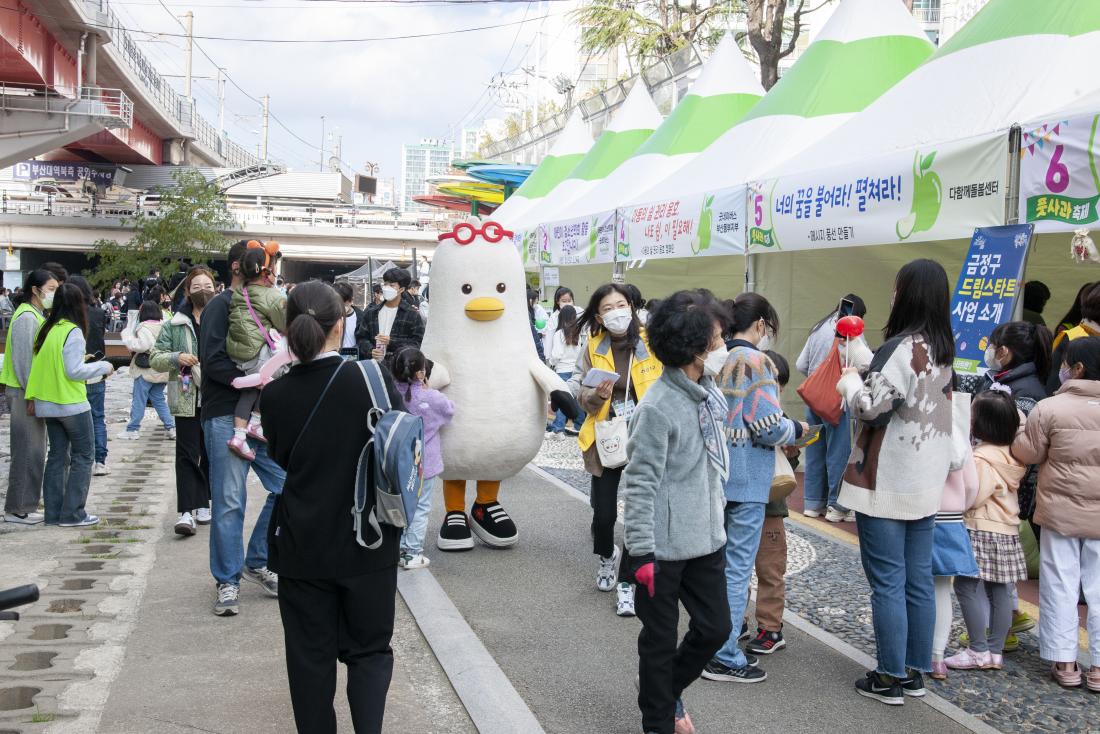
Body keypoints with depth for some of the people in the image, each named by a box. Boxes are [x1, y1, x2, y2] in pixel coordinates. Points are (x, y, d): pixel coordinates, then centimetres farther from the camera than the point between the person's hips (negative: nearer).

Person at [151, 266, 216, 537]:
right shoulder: (175, 325, 3)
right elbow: (155, 358, 4)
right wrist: (176, 358, -15)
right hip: (187, 400, -1)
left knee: (210, 453, 11)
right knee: (187, 454, -6)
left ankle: (202, 504, 25)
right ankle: (186, 512, -9)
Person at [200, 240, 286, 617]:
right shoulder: (221, 305, -6)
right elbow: (213, 361, -16)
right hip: (226, 416, -7)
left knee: (286, 487, 3)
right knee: (229, 501, -2)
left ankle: (256, 563, 20)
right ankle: (227, 582, 10)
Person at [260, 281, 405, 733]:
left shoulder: (276, 395, -8)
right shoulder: (373, 381, -13)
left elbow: (279, 464, 5)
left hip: (302, 547, 1)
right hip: (368, 543, -1)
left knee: (310, 655, 14)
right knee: (369, 650, 14)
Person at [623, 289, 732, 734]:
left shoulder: (709, 394, 4)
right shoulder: (657, 407, -21)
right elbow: (640, 485, -20)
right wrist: (642, 552, -20)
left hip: (705, 541, 8)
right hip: (665, 548, -8)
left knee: (715, 628, 15)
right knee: (660, 640, 8)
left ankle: (670, 690, 39)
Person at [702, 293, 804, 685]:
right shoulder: (756, 361, -14)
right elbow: (768, 427, -18)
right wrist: (797, 429, 2)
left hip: (714, 473, 7)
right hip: (746, 478, -7)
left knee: (718, 562, 17)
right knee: (738, 568, 0)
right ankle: (725, 658, 5)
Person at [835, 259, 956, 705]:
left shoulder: (901, 348, -19)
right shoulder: (942, 348, 9)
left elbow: (872, 407, -18)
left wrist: (850, 383, 1)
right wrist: (865, 371, 12)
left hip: (886, 482, -8)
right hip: (926, 480, 8)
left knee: (888, 582, -1)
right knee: (918, 579, 13)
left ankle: (891, 679, 5)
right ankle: (915, 672, 21)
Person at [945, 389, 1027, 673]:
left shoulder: (982, 458, -19)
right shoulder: (1013, 455, 8)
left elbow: (973, 497, -20)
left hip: (981, 531, -9)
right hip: (1008, 532, 9)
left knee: (968, 586, -2)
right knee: (1000, 591, 11)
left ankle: (978, 651, 0)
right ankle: (996, 651, 18)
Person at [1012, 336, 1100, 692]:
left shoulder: (1050, 408, -11)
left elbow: (1028, 454, -3)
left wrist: (1012, 435, 14)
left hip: (1060, 512, -2)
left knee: (1061, 587, 7)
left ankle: (1064, 663, 11)